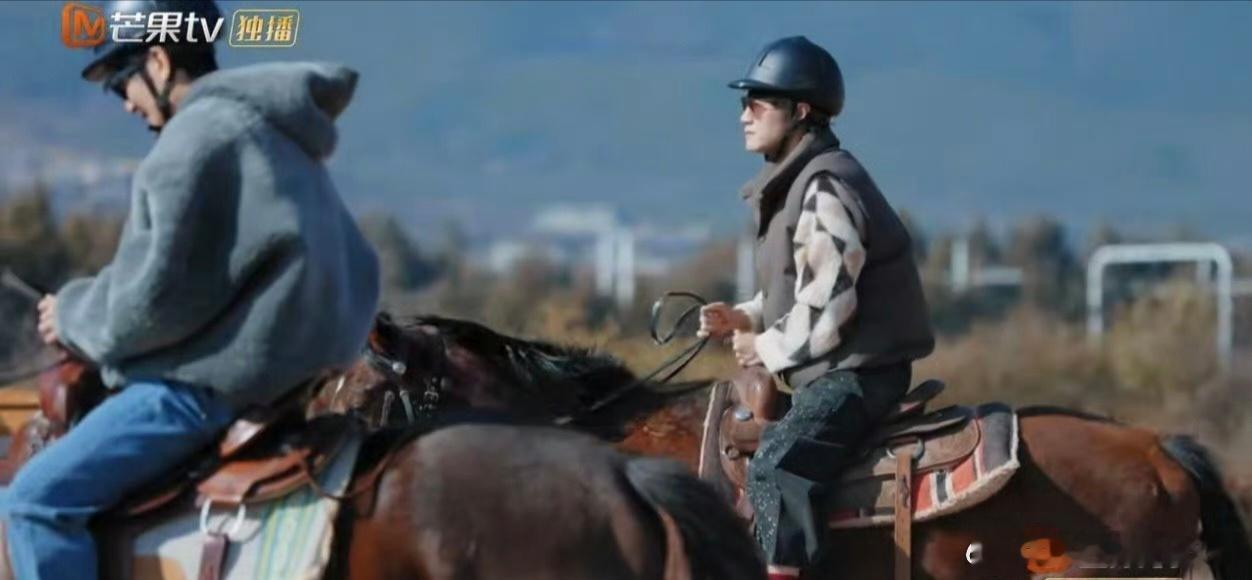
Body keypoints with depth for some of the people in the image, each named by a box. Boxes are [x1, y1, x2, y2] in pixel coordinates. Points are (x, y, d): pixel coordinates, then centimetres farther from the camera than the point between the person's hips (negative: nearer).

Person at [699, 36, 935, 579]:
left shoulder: (825, 188, -18)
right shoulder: (794, 183, 15)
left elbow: (826, 308, -23)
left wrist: (767, 349, -10)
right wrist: (744, 317, 7)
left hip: (856, 373, -11)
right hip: (832, 372, 11)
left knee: (775, 467, -27)